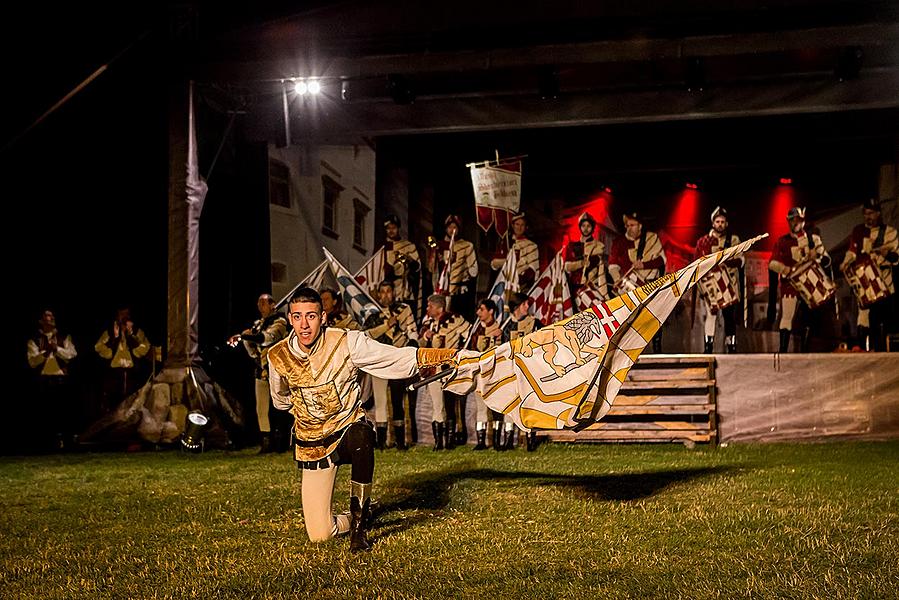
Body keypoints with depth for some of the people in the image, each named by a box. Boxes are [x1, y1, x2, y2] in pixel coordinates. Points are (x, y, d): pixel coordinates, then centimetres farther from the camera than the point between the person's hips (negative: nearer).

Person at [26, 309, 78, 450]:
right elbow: (32, 361, -4)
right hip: (44, 380, 0)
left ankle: (68, 438, 7)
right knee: (49, 410, 4)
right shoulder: (34, 340, 6)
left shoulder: (64, 337, 11)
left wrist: (57, 349, -16)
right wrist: (45, 352, -19)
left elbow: (72, 354, -2)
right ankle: (55, 438, 13)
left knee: (66, 409, -2)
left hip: (62, 378, 0)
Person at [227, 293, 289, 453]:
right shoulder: (257, 324, 18)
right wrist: (245, 339, -1)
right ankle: (267, 442, 10)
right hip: (261, 371, 7)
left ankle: (281, 443, 0)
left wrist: (243, 335, -29)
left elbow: (268, 337, -24)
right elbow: (253, 350, 19)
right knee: (261, 410, 4)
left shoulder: (279, 322, -4)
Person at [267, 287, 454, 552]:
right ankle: (352, 520, 32)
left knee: (361, 437, -42)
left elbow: (401, 357, -19)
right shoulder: (278, 356, -9)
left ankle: (360, 525, -24)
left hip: (349, 427, -2)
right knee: (319, 534, -6)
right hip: (312, 443, 2)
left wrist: (453, 354, -30)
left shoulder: (347, 342, -16)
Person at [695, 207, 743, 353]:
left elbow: (740, 261, 1)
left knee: (730, 316, 1)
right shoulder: (703, 241, 11)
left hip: (729, 284, 1)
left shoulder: (734, 240, 11)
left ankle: (731, 348, 8)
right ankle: (708, 348, -12)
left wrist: (726, 260, -16)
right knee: (711, 313, -12)